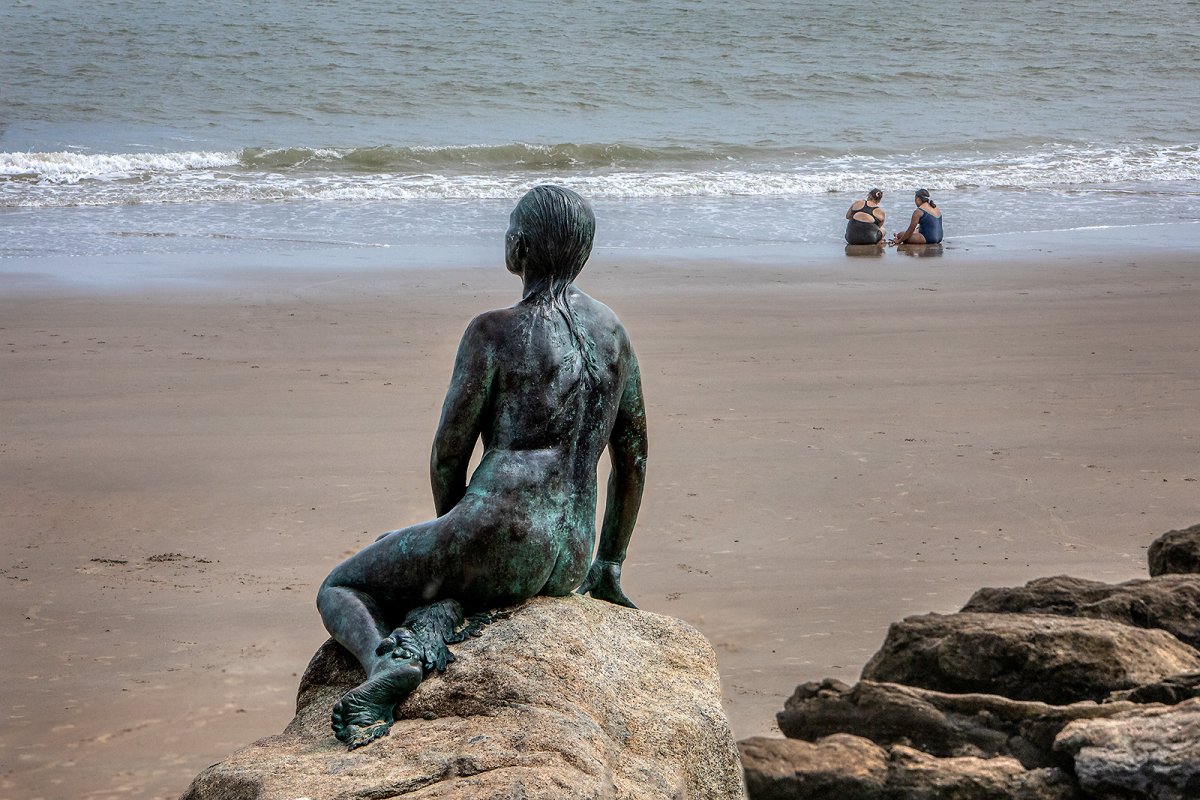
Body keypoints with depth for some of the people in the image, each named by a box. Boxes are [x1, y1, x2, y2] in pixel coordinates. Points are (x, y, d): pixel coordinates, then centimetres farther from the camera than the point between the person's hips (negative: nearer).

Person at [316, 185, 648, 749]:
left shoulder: (493, 332, -6)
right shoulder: (612, 330, 12)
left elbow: (449, 453, -2)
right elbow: (633, 455, 17)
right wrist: (607, 566, 25)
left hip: (500, 535, -6)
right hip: (570, 564, 6)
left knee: (339, 589, 17)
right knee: (443, 590, 32)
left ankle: (385, 660, -16)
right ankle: (429, 632, -5)